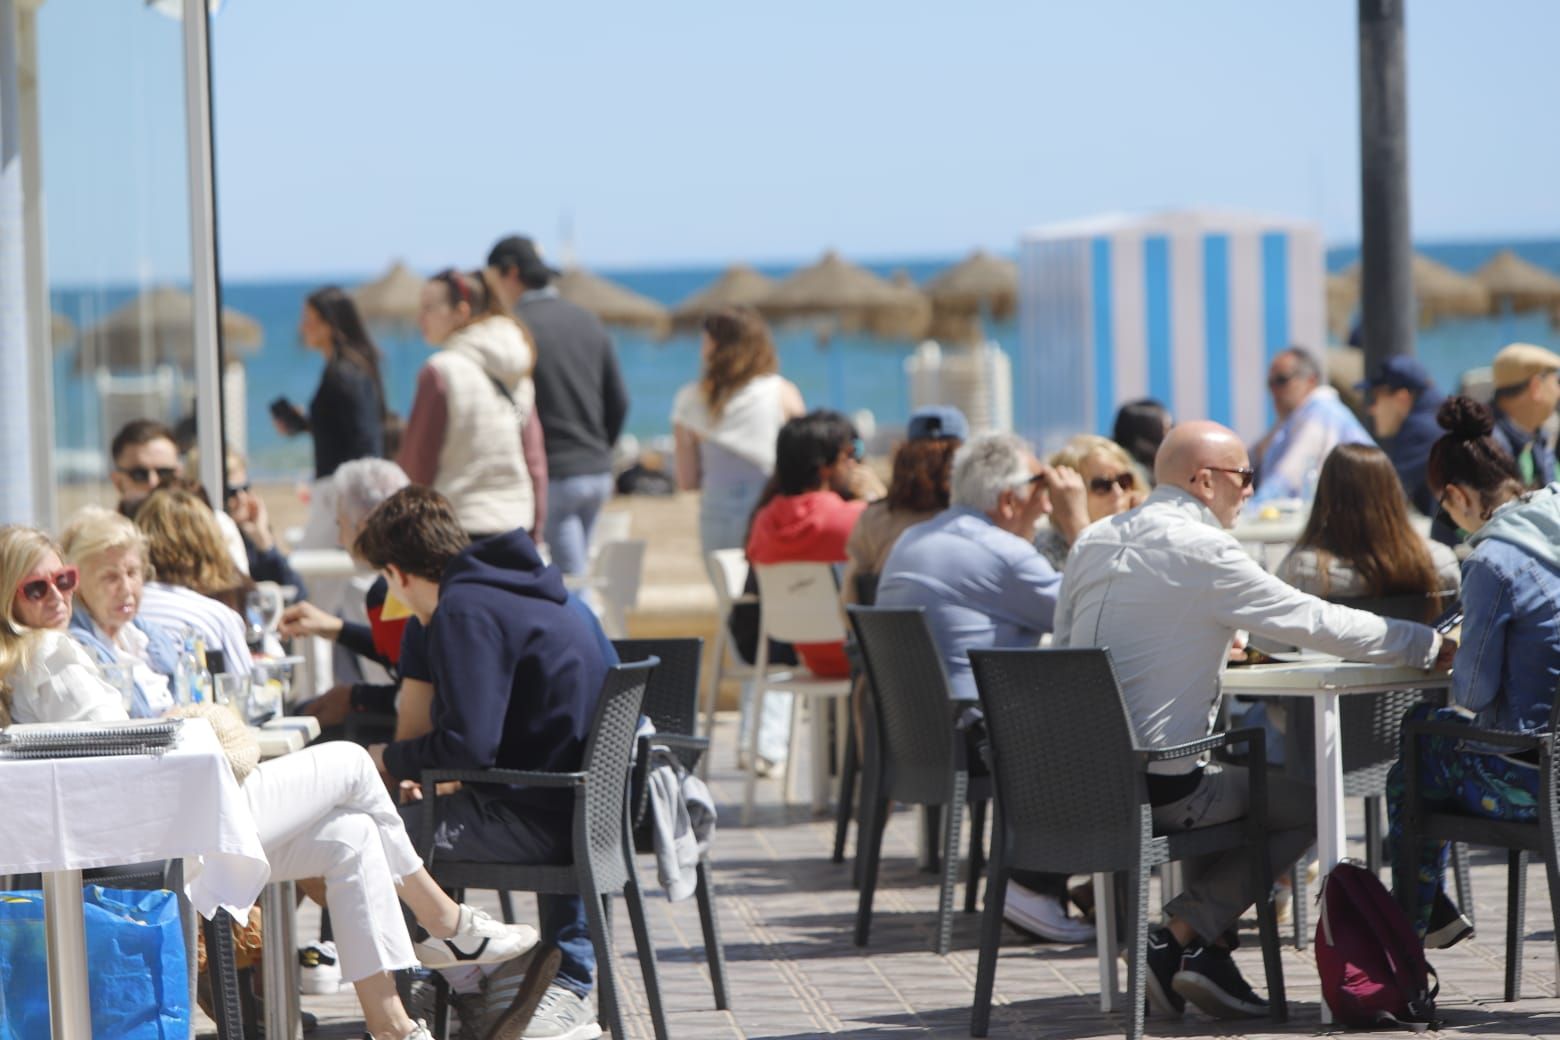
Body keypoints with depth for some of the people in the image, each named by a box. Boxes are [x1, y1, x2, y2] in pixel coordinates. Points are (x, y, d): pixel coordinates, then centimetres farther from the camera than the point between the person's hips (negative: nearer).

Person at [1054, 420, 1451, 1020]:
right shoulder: (1203, 551, -11)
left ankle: (1203, 951, 18)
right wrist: (1431, 645, 4)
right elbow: (1318, 623, -8)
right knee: (1306, 806, 11)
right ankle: (1182, 938, 5)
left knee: (1220, 783, 32)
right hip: (1159, 788, -7)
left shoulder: (1092, 543, 10)